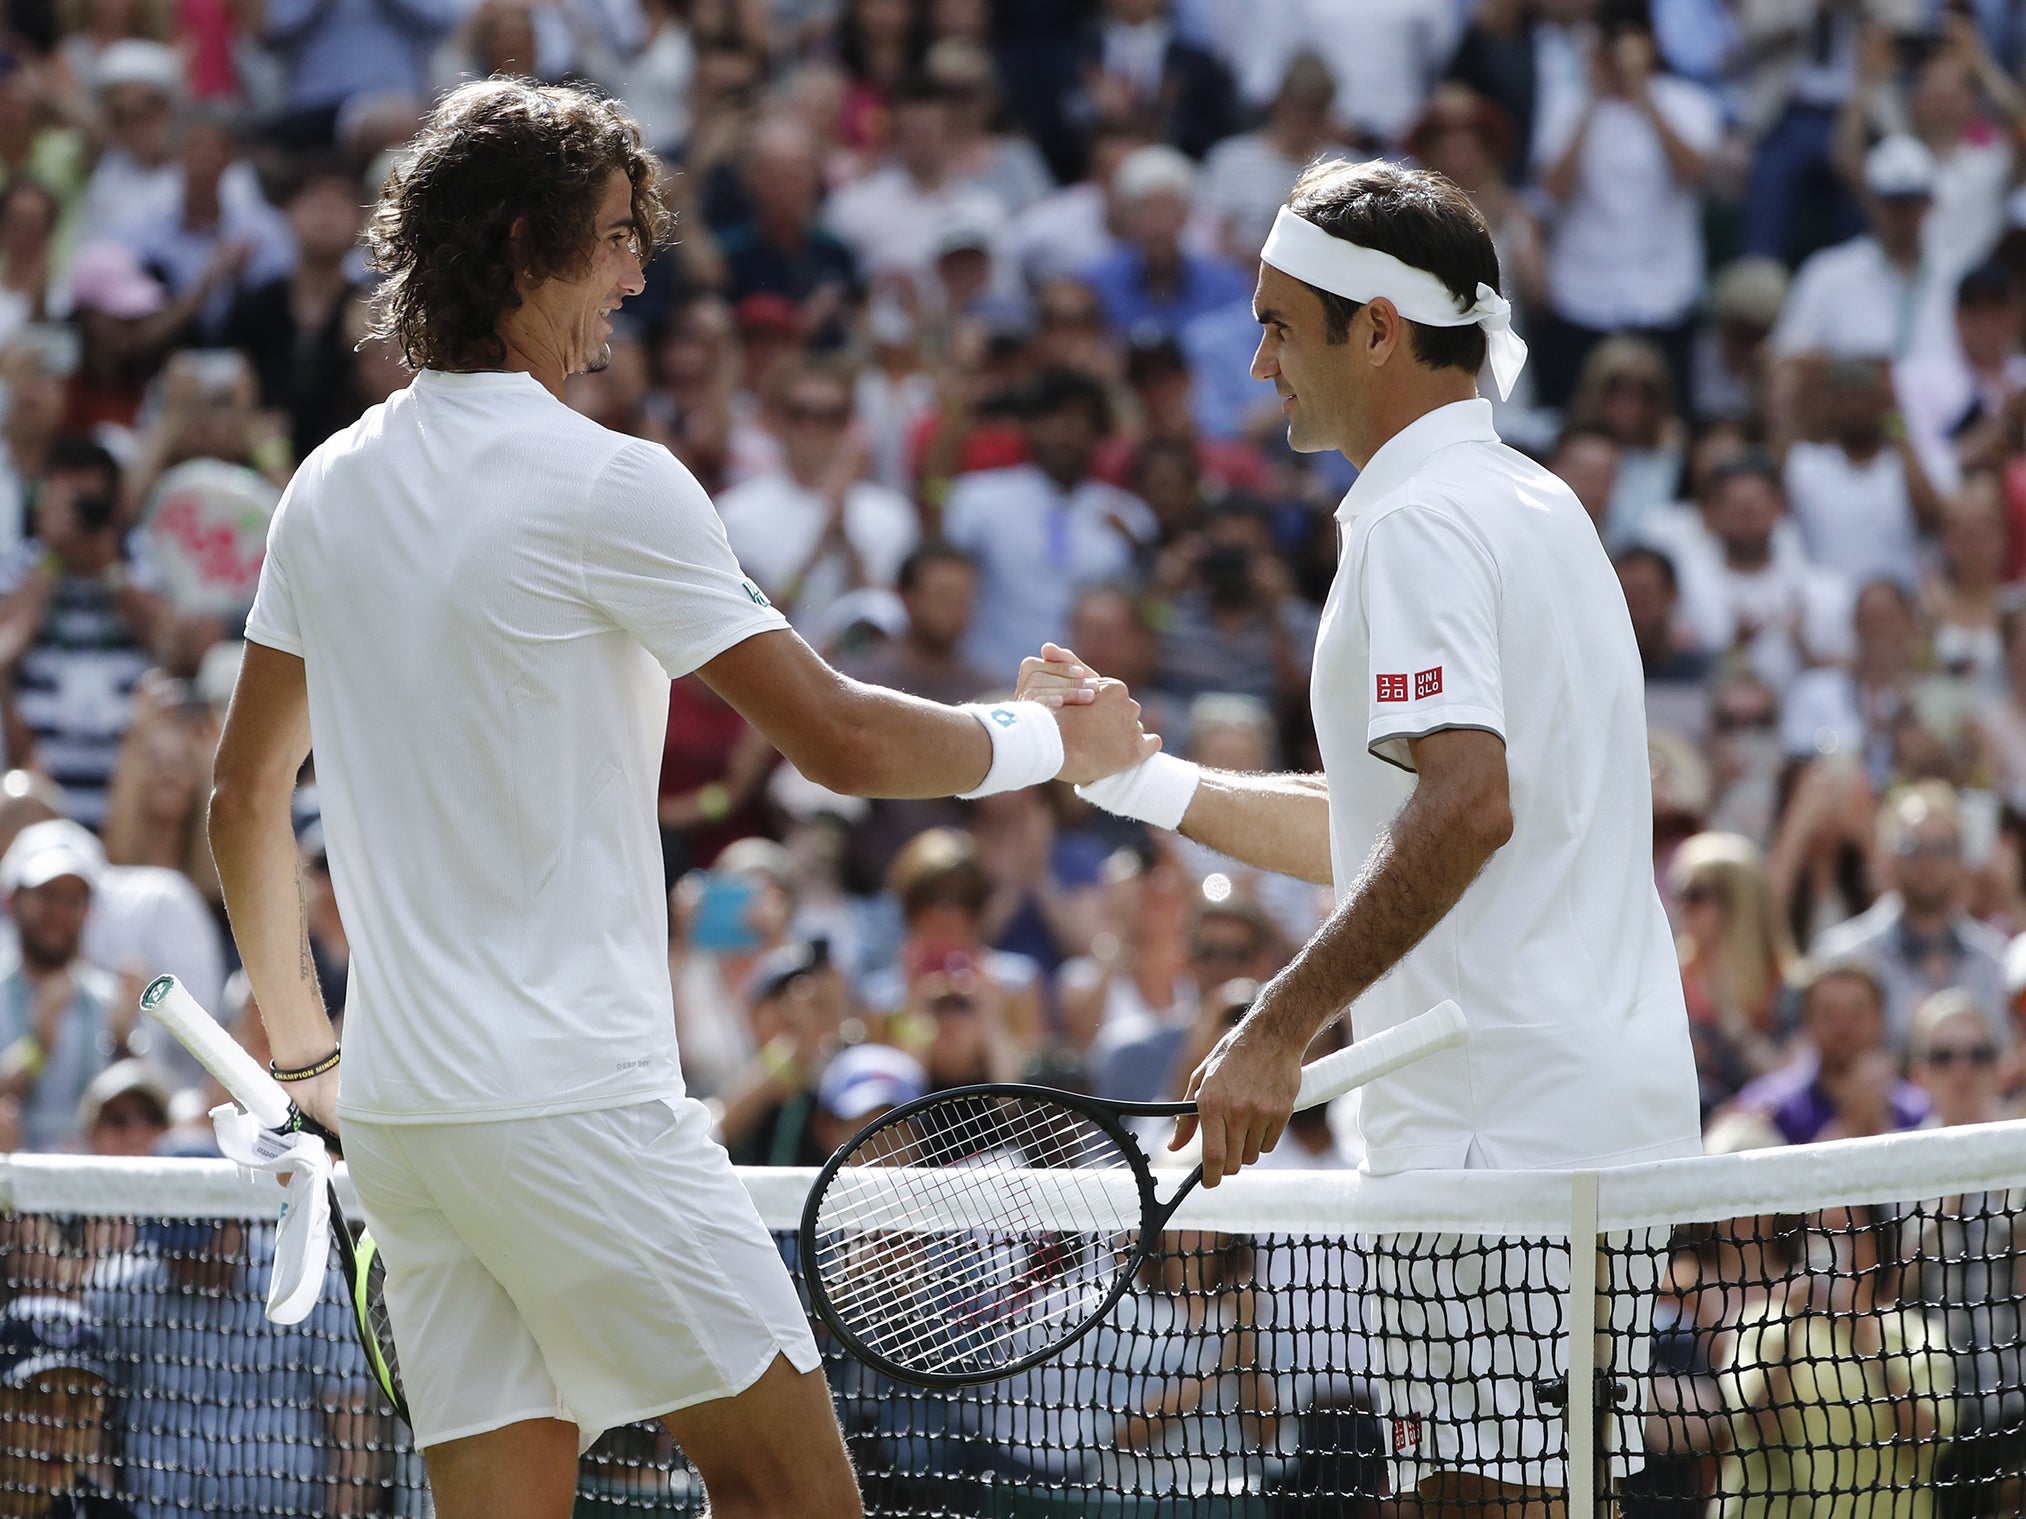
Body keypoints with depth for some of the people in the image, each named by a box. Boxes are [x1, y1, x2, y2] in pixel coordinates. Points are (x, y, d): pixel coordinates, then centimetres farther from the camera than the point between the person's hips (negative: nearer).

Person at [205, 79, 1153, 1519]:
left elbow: (245, 794, 19)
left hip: (395, 1114, 8)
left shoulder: (329, 490, 11)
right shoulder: (605, 485, -11)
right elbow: (841, 740, -9)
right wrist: (1059, 738, 7)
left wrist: (307, 1048, 28)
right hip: (569, 1102, -8)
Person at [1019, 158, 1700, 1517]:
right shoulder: (1532, 504, 21)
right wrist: (1138, 775, 25)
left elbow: (1465, 807, -25)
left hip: (1507, 1124, -10)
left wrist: (1279, 1029, -24)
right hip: (1601, 1103, 10)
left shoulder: (1420, 523, -10)